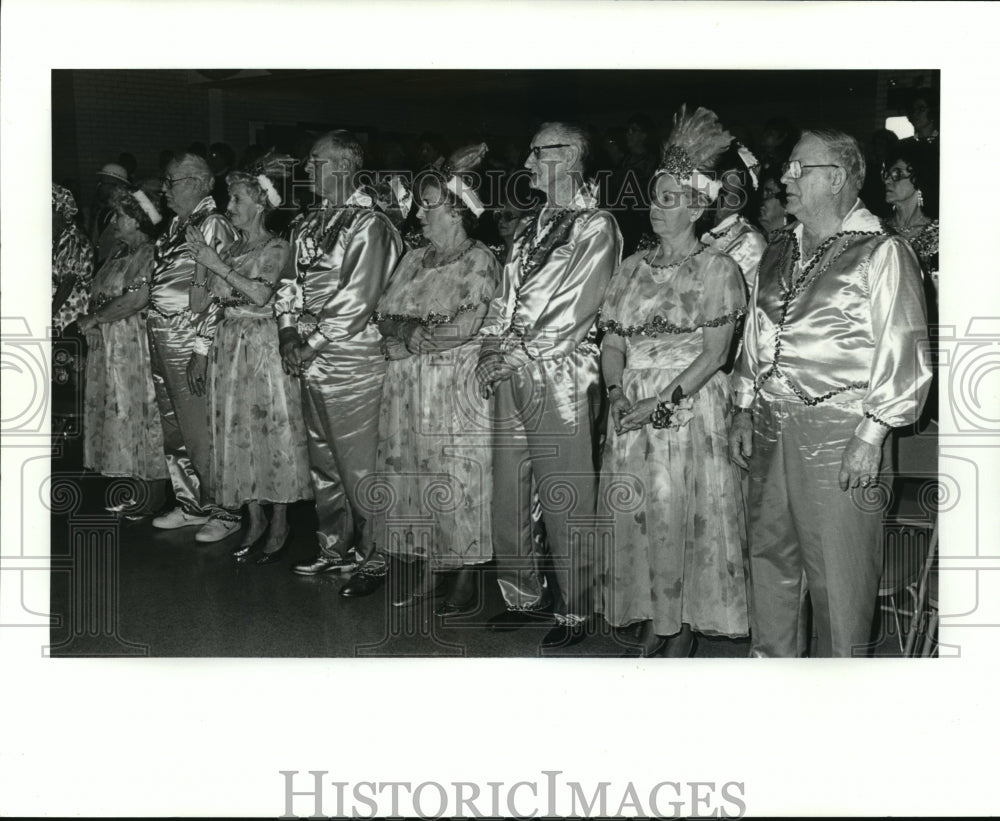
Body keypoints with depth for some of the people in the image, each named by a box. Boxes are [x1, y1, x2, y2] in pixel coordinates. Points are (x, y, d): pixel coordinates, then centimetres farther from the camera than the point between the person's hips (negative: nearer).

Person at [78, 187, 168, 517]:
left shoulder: (151, 254, -12)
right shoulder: (120, 252, 15)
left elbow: (138, 297, -22)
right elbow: (100, 294, 15)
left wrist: (93, 319, -14)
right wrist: (92, 320, -6)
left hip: (135, 346, -8)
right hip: (108, 347, 8)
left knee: (137, 412, -3)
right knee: (117, 413, 9)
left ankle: (150, 495, 6)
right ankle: (133, 490, 16)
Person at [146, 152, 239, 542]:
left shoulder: (213, 227, -12)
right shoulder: (175, 225, 13)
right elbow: (151, 287, 17)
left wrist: (202, 351, -21)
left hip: (189, 342, -9)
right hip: (161, 341, 9)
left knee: (199, 433, -2)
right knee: (173, 429, 15)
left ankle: (224, 511, 11)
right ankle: (191, 504, 27)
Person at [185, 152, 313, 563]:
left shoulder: (277, 247, -5)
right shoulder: (230, 249, 13)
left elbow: (261, 293, -20)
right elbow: (217, 298, 8)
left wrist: (218, 266, -18)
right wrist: (203, 257, 0)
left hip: (264, 347, -6)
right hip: (228, 345, 6)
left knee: (272, 428, -2)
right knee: (238, 431, 7)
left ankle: (279, 525, 8)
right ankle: (255, 520, 17)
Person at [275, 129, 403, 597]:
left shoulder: (369, 225, -12)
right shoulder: (310, 224, 13)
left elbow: (356, 301, -17)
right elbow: (293, 283, 16)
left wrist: (311, 345, -13)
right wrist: (289, 333, -1)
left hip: (352, 361, -8)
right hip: (311, 363, 8)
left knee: (359, 468, -1)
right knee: (322, 462, 16)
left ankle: (375, 559, 12)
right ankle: (335, 549, 30)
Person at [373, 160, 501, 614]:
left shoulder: (480, 261, -6)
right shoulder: (415, 259, 16)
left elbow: (469, 325, -17)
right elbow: (384, 315, 12)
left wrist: (413, 332, -8)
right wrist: (410, 332, -9)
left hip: (457, 388, -7)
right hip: (407, 388, 7)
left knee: (457, 477, -1)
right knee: (414, 473, 8)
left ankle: (466, 581, 10)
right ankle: (428, 572, 19)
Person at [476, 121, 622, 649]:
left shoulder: (596, 228, -4)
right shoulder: (531, 226, 19)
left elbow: (574, 309, -11)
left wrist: (513, 355, -9)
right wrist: (491, 350, 3)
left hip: (559, 376, -7)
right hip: (510, 375, 7)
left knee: (564, 504, -2)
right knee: (506, 497, 10)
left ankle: (572, 614, 10)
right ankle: (525, 596, 25)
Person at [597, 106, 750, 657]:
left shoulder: (716, 268, -3)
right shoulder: (633, 267, 13)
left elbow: (714, 353, -10)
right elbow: (612, 343, 11)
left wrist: (661, 401, -17)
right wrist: (617, 391, -7)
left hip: (690, 408, -5)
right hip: (632, 412, 5)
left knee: (686, 515, -1)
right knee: (638, 518, 6)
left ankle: (685, 627, 12)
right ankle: (652, 620, 19)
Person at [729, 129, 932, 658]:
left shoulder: (882, 254, -6)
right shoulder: (778, 252, 15)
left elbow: (902, 354, -10)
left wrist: (870, 436, -15)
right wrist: (743, 412, 15)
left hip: (839, 430, -6)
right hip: (770, 426, 7)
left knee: (837, 569, 0)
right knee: (769, 553, 15)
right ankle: (770, 655, 30)